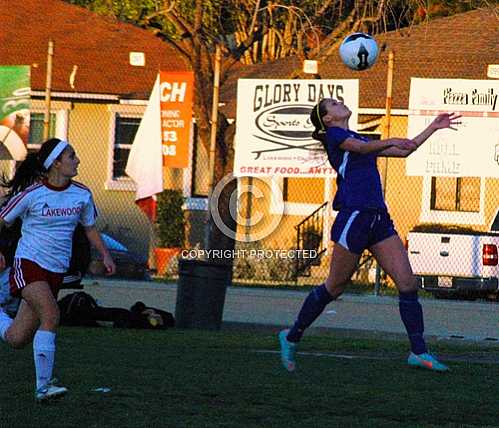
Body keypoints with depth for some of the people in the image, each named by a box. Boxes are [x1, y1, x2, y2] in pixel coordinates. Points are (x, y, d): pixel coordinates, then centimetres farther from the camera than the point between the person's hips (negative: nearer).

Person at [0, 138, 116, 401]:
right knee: (51, 314, -29)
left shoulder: (82, 195, 4)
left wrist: (105, 255, 5)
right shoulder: (31, 194, -10)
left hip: (56, 272, 5)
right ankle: (43, 387, -25)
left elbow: (90, 228, 19)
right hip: (28, 264, -5)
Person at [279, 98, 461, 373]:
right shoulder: (333, 135, 0)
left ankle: (419, 352, -4)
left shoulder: (358, 137, 24)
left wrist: (433, 128, 27)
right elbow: (362, 148, -21)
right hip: (353, 216, -7)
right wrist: (392, 141, -36)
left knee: (408, 283, -5)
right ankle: (291, 337, 17)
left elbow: (404, 151, 29)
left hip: (378, 218, 7)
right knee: (334, 287, 1)